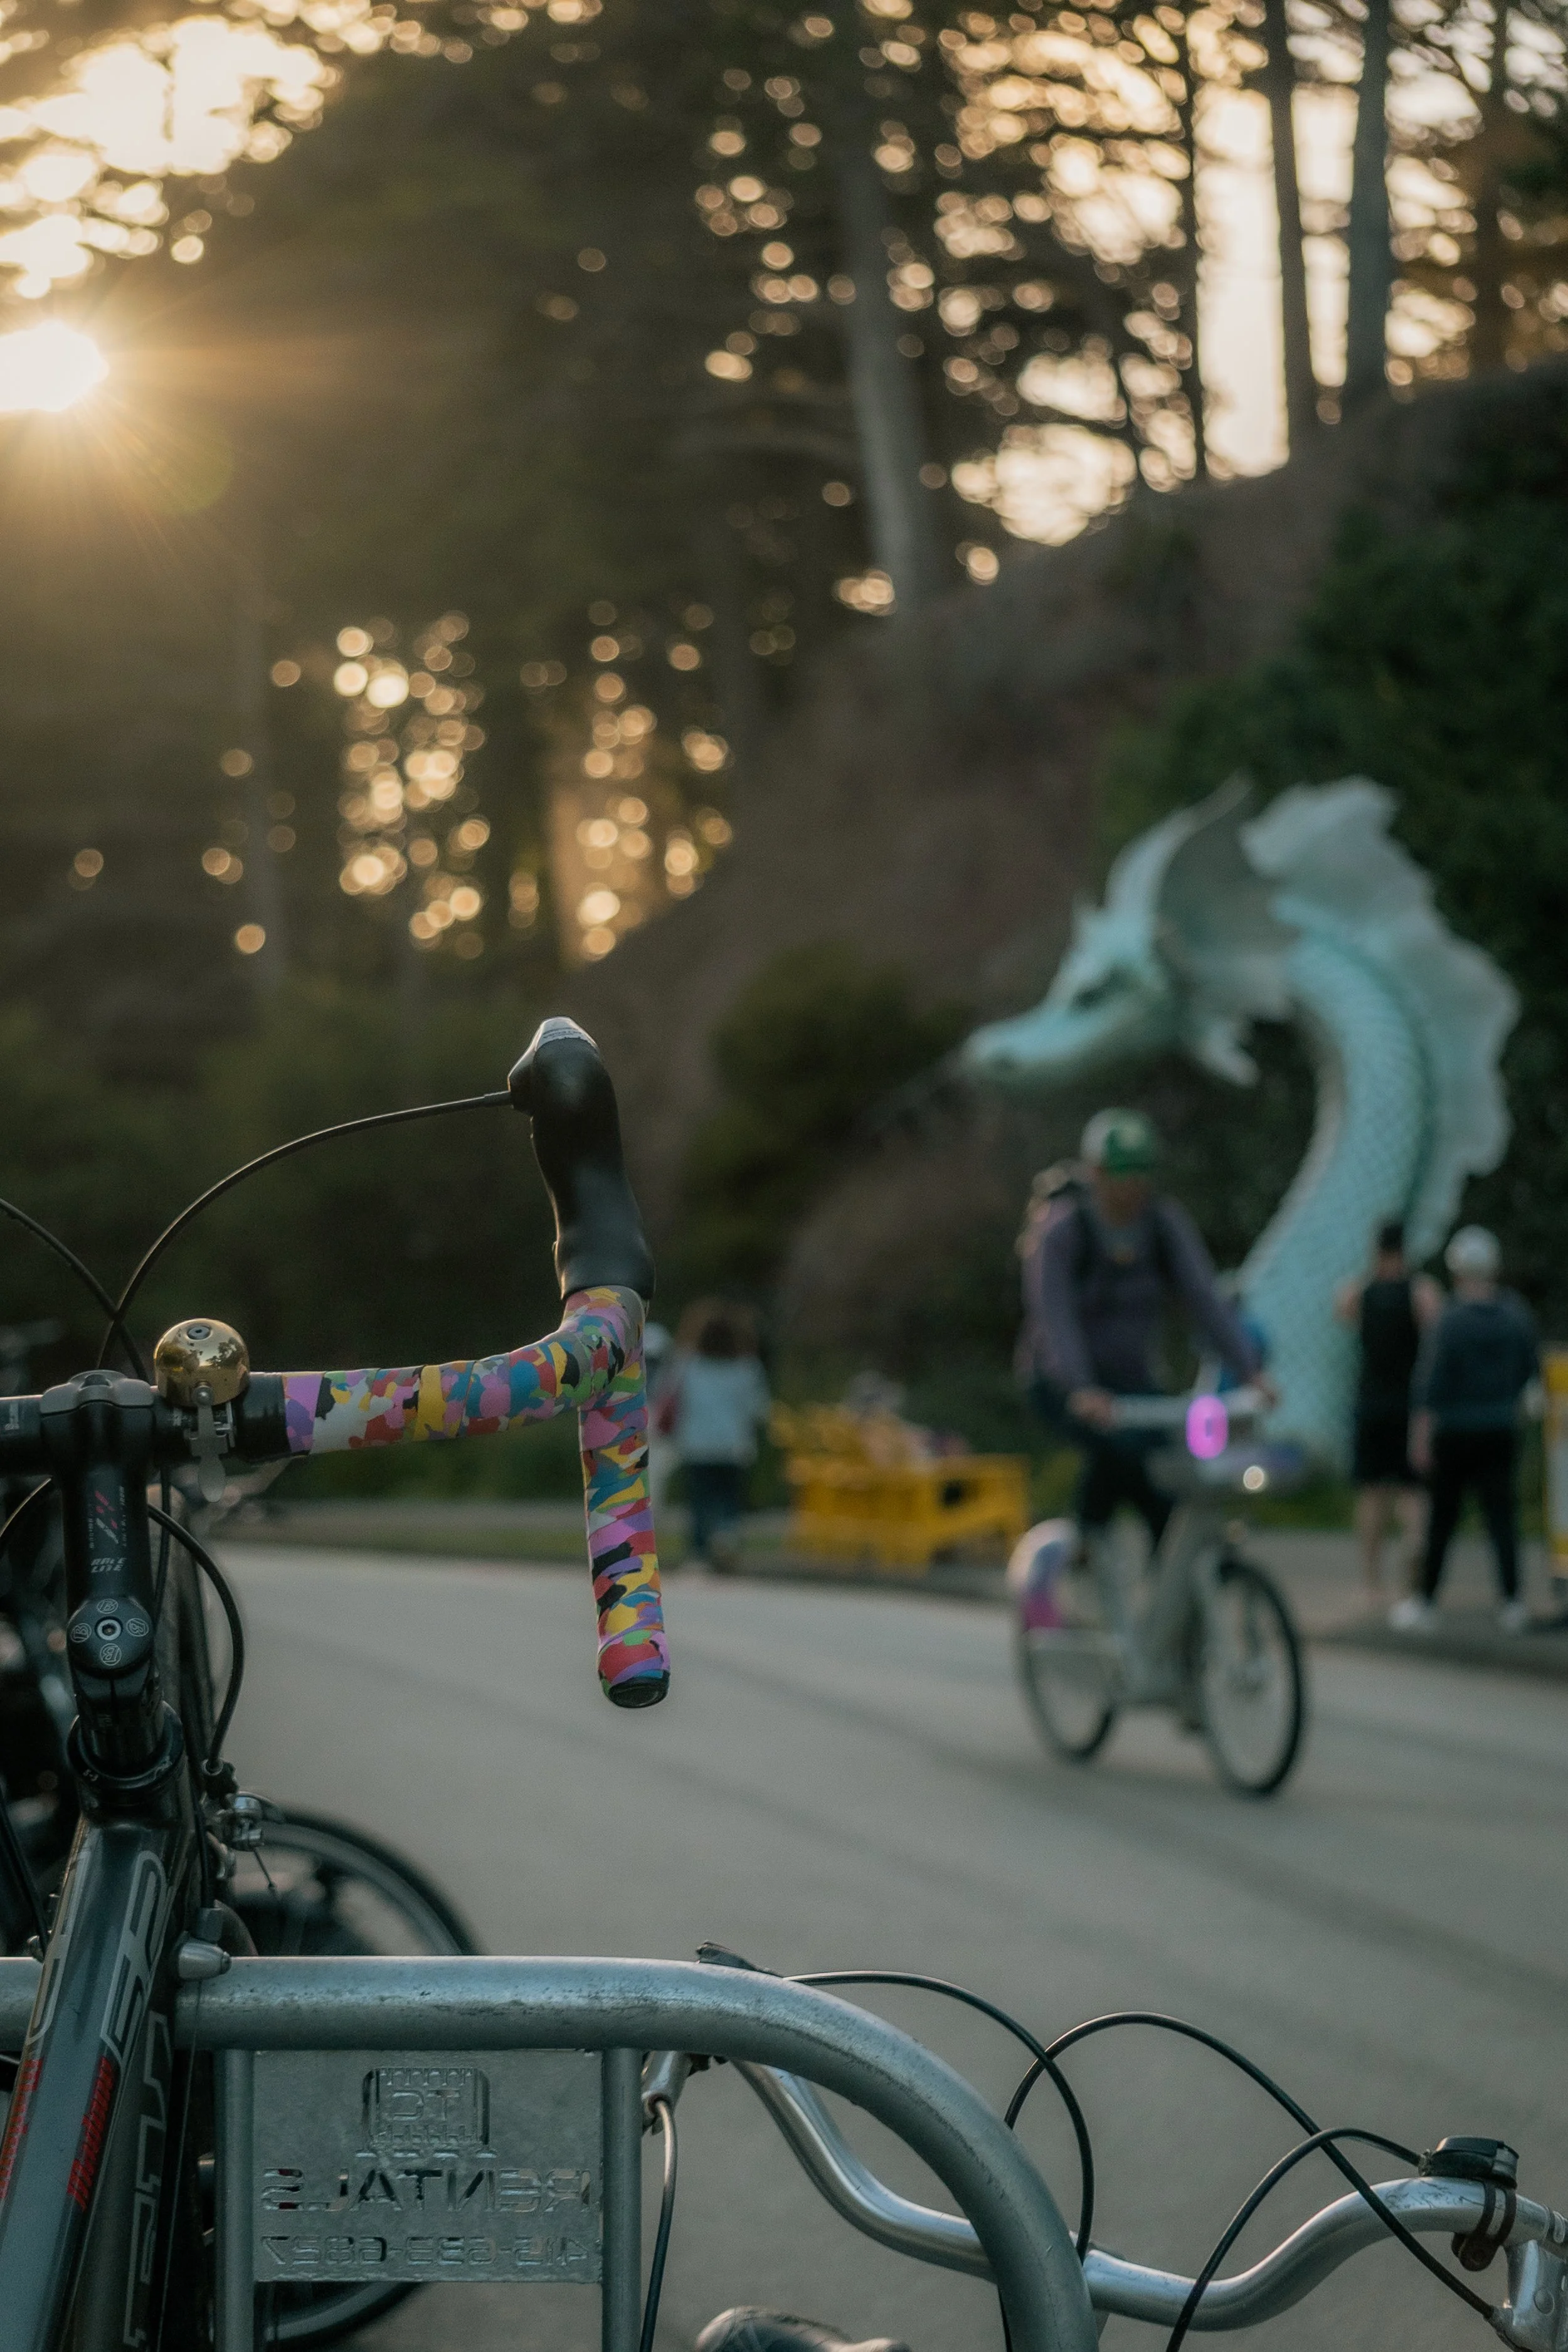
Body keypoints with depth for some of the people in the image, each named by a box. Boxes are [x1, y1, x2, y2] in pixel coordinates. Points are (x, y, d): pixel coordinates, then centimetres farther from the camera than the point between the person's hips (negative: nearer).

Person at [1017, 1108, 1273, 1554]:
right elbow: (1054, 1316, -28)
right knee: (1117, 1445, -32)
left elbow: (1206, 1299, -13)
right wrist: (1080, 1390, -43)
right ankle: (1088, 1529, -8)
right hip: (1061, 1384, -4)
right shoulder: (1060, 1229, -17)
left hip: (1132, 1382, 4)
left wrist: (1249, 1369, -27)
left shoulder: (1167, 1223, -5)